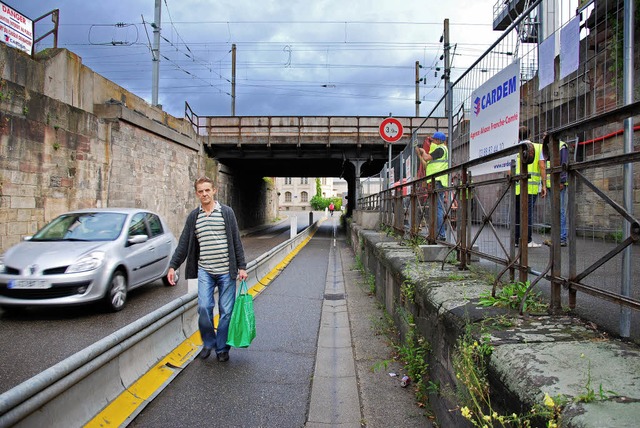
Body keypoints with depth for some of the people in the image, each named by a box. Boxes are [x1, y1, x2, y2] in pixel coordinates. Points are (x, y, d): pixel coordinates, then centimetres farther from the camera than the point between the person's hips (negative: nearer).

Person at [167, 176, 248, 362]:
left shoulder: (227, 212, 1)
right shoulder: (193, 216, 7)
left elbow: (236, 242, 2)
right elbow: (183, 245, 8)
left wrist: (241, 267, -1)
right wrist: (172, 266, -2)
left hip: (226, 271, -1)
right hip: (204, 271, 1)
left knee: (226, 311, 3)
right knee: (204, 307, -8)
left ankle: (222, 348, 20)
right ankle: (208, 343, 16)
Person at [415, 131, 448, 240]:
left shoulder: (441, 149, -4)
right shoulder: (437, 150, 25)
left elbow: (426, 158, -15)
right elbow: (426, 166, 24)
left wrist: (423, 151, 6)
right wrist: (419, 155, 22)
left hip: (437, 182, -10)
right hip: (435, 182, 10)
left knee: (438, 208, -12)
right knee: (437, 208, 9)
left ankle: (440, 234, -14)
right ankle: (438, 233, 12)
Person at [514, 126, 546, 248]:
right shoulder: (537, 147, 5)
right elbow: (542, 167, -3)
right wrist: (544, 185, -1)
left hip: (517, 185, 2)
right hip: (532, 185, -2)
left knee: (517, 212, 8)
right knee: (529, 211, -3)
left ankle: (516, 239, 11)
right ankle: (528, 240, -5)